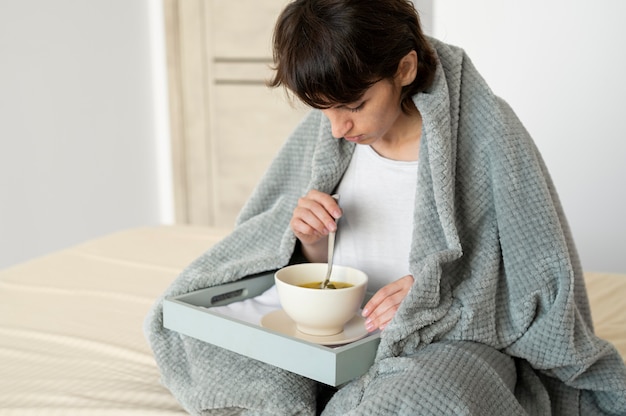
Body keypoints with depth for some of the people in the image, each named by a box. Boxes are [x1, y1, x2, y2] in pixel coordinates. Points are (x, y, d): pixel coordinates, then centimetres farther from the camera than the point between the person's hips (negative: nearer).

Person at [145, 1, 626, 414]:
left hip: (452, 343, -5)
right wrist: (310, 241, -12)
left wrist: (438, 298, -25)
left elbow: (546, 297, -10)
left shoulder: (488, 138, -15)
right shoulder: (322, 133, -1)